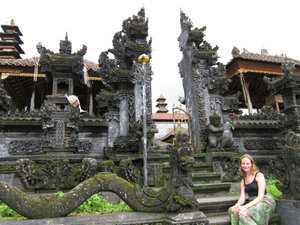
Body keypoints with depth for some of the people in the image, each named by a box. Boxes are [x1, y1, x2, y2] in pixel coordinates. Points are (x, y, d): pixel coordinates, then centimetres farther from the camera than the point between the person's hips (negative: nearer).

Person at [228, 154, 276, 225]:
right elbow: (242, 198, 5)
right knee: (232, 210, -21)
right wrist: (237, 205, -20)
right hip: (252, 203, 6)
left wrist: (246, 207, -25)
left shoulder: (259, 175, -5)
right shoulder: (243, 181, 14)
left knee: (243, 214, -33)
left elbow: (260, 197, -13)